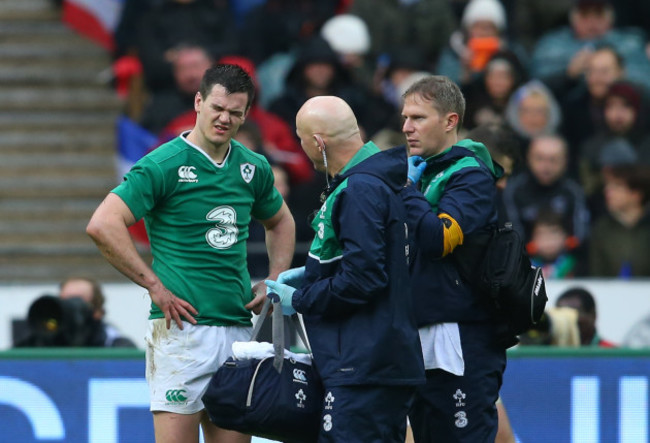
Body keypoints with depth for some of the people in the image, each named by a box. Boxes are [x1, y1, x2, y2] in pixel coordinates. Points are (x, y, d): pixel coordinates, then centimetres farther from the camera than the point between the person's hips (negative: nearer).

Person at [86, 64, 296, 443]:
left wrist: (274, 281, 15)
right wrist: (155, 286, -14)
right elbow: (103, 225, -16)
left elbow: (281, 222, 32)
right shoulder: (163, 166, -7)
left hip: (238, 326, 6)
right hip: (183, 326, -6)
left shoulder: (253, 168, 12)